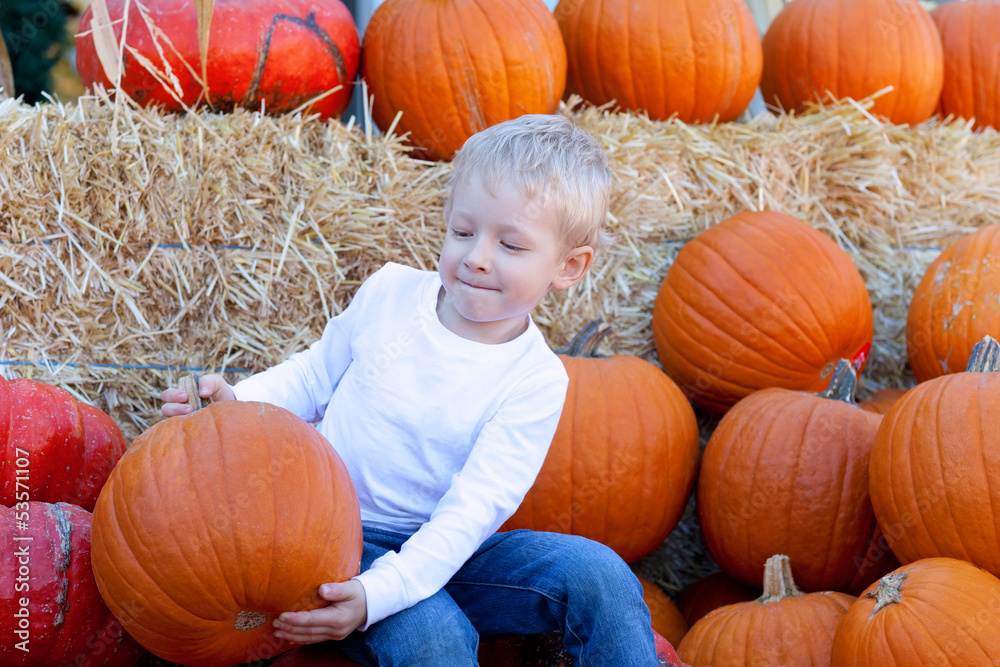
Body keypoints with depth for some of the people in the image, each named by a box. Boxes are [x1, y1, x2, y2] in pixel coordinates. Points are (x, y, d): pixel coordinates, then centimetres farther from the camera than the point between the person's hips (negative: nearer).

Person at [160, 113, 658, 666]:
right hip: (339, 537, 0)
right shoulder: (390, 293, -3)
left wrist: (376, 595, -31)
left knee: (593, 571, -23)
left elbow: (471, 511, -18)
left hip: (440, 555, 1)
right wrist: (240, 403, -8)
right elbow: (314, 377, 13)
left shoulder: (535, 382, -10)